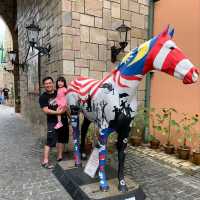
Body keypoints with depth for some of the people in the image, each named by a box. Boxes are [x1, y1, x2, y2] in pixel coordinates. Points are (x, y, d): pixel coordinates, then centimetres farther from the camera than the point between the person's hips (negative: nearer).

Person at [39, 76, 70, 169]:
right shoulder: (43, 97, -6)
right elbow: (45, 110, -16)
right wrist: (57, 112, -23)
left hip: (63, 119, 6)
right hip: (52, 121, -6)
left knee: (62, 139, 14)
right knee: (50, 140, -8)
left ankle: (59, 157, 29)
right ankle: (45, 161, 2)